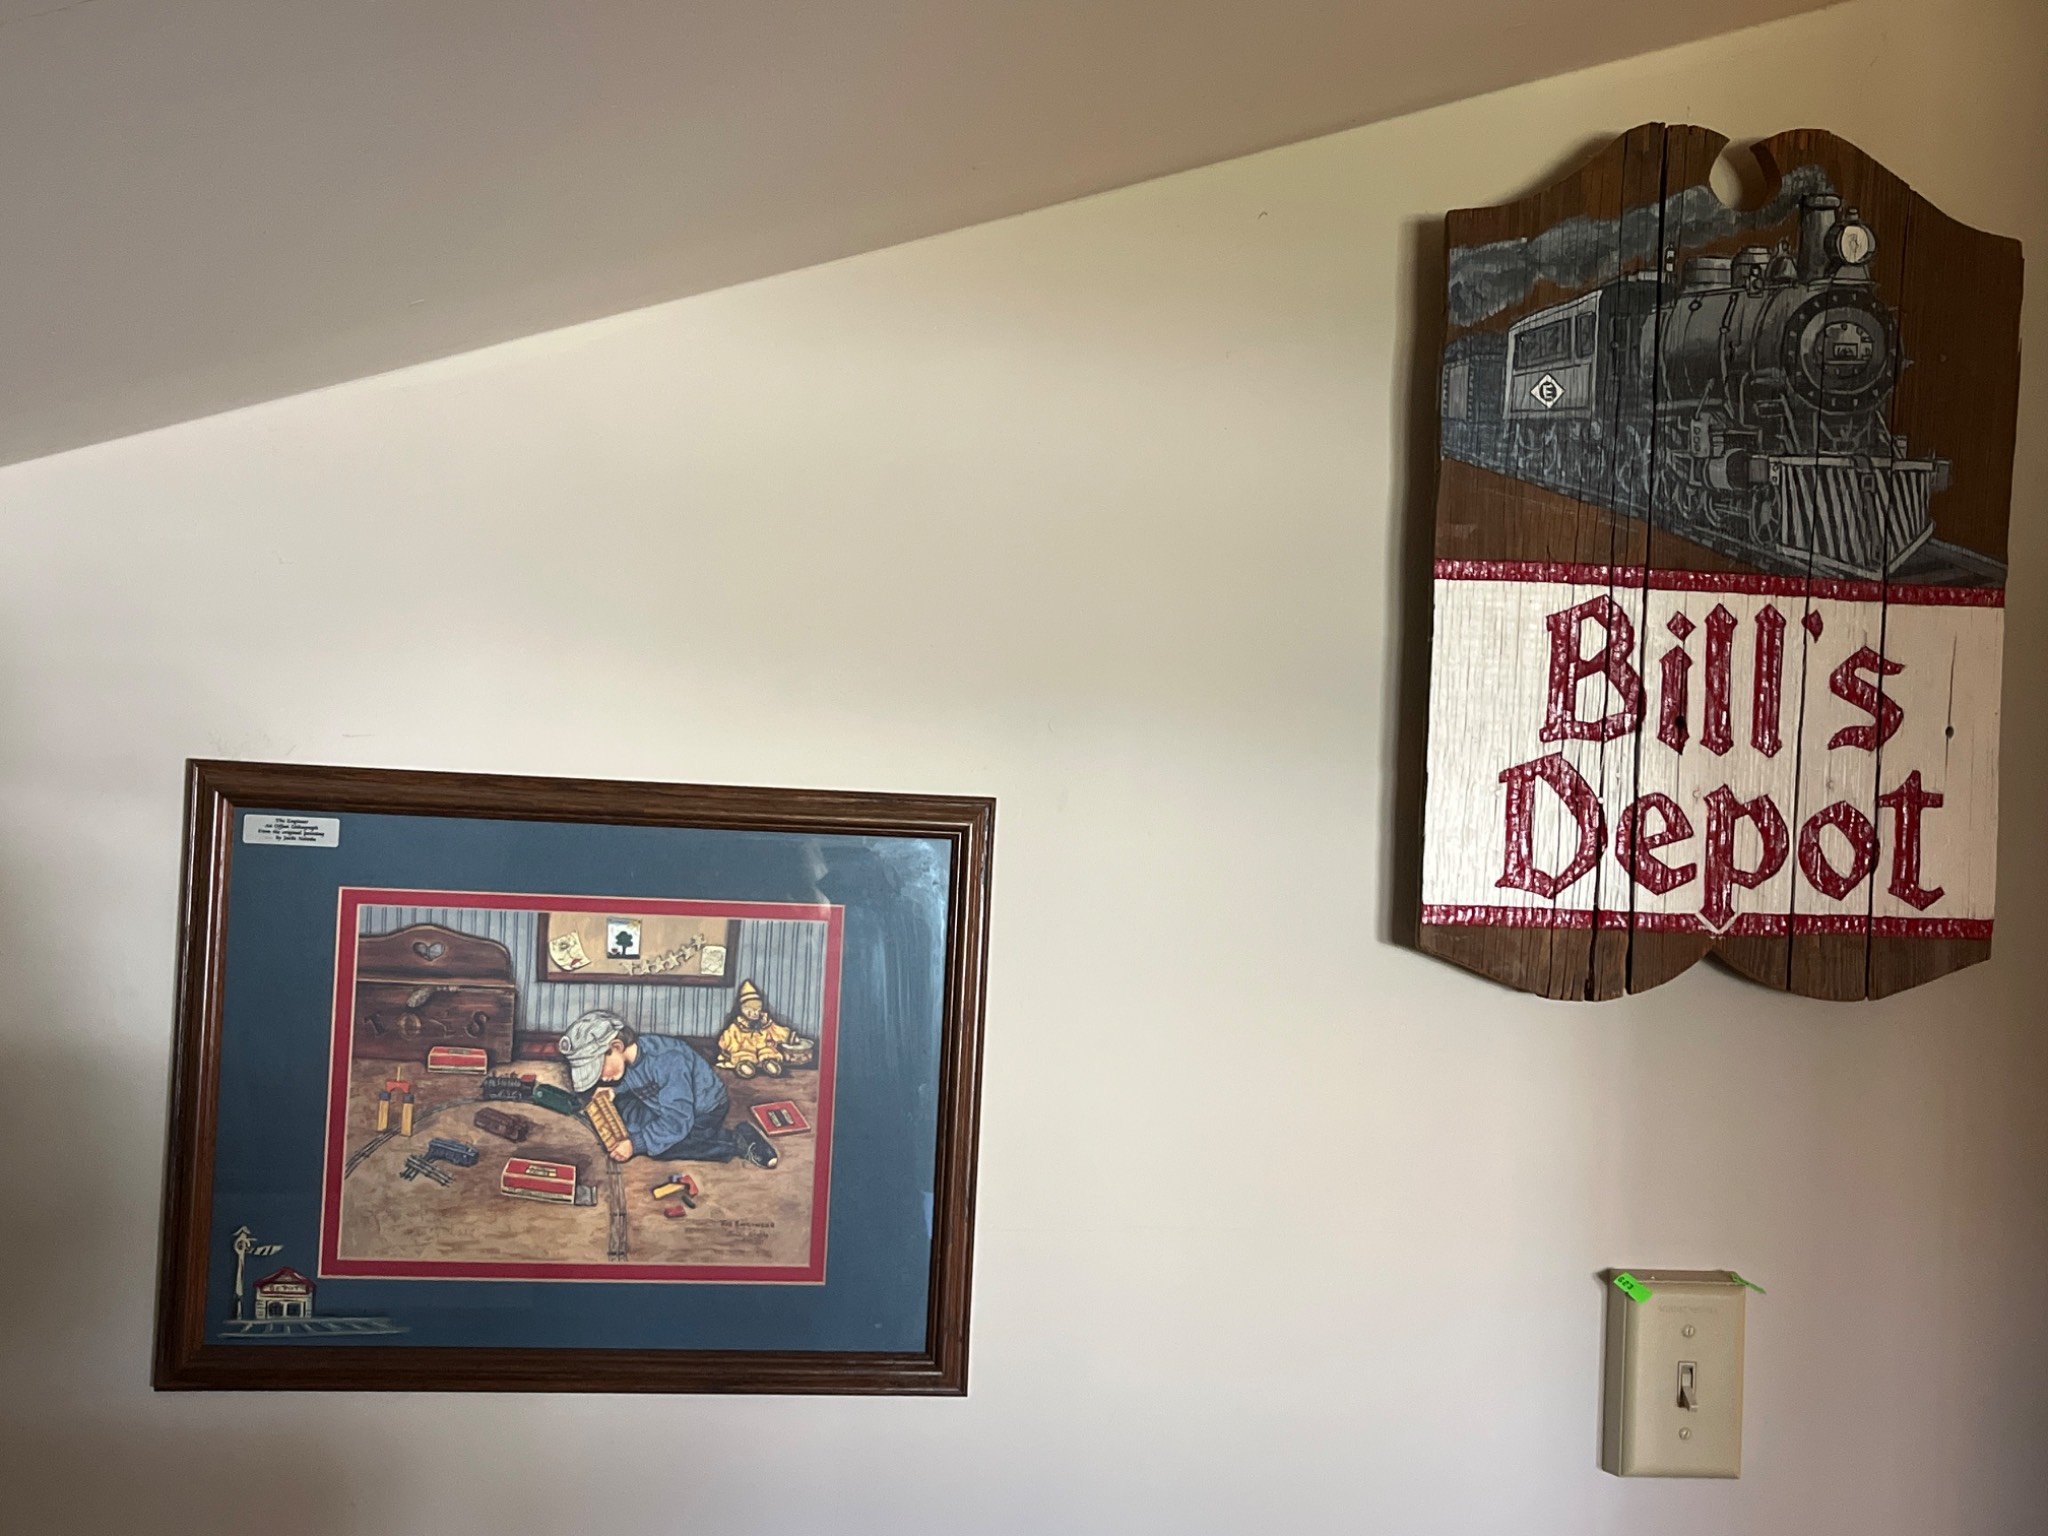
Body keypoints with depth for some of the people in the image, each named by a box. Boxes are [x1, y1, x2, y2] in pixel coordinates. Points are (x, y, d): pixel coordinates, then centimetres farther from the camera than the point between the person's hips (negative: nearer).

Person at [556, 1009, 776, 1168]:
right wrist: (614, 1091, -8)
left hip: (705, 1112, -9)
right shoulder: (625, 1057, -11)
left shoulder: (666, 1059, -35)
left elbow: (677, 1121, -37)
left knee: (658, 1147, -24)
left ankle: (736, 1141, -16)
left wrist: (635, 1144, -38)